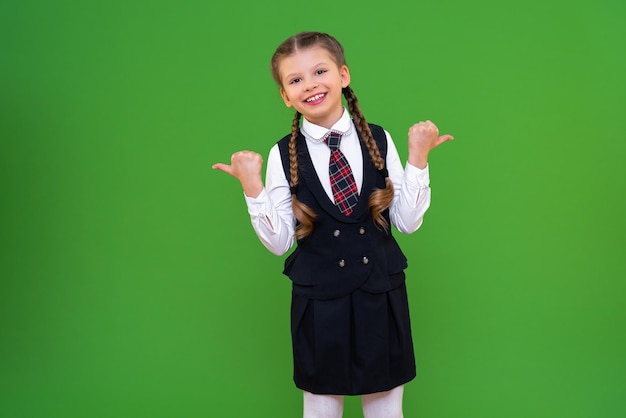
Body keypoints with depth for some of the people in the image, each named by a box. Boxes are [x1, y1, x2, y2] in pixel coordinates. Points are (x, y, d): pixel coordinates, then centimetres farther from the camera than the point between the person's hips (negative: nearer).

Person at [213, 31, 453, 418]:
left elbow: (407, 222, -2)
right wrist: (252, 186, -15)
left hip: (382, 296, 1)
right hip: (319, 301, -1)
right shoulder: (283, 155, -5)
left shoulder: (379, 140, -2)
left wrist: (418, 158, -8)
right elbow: (279, 242, -5)